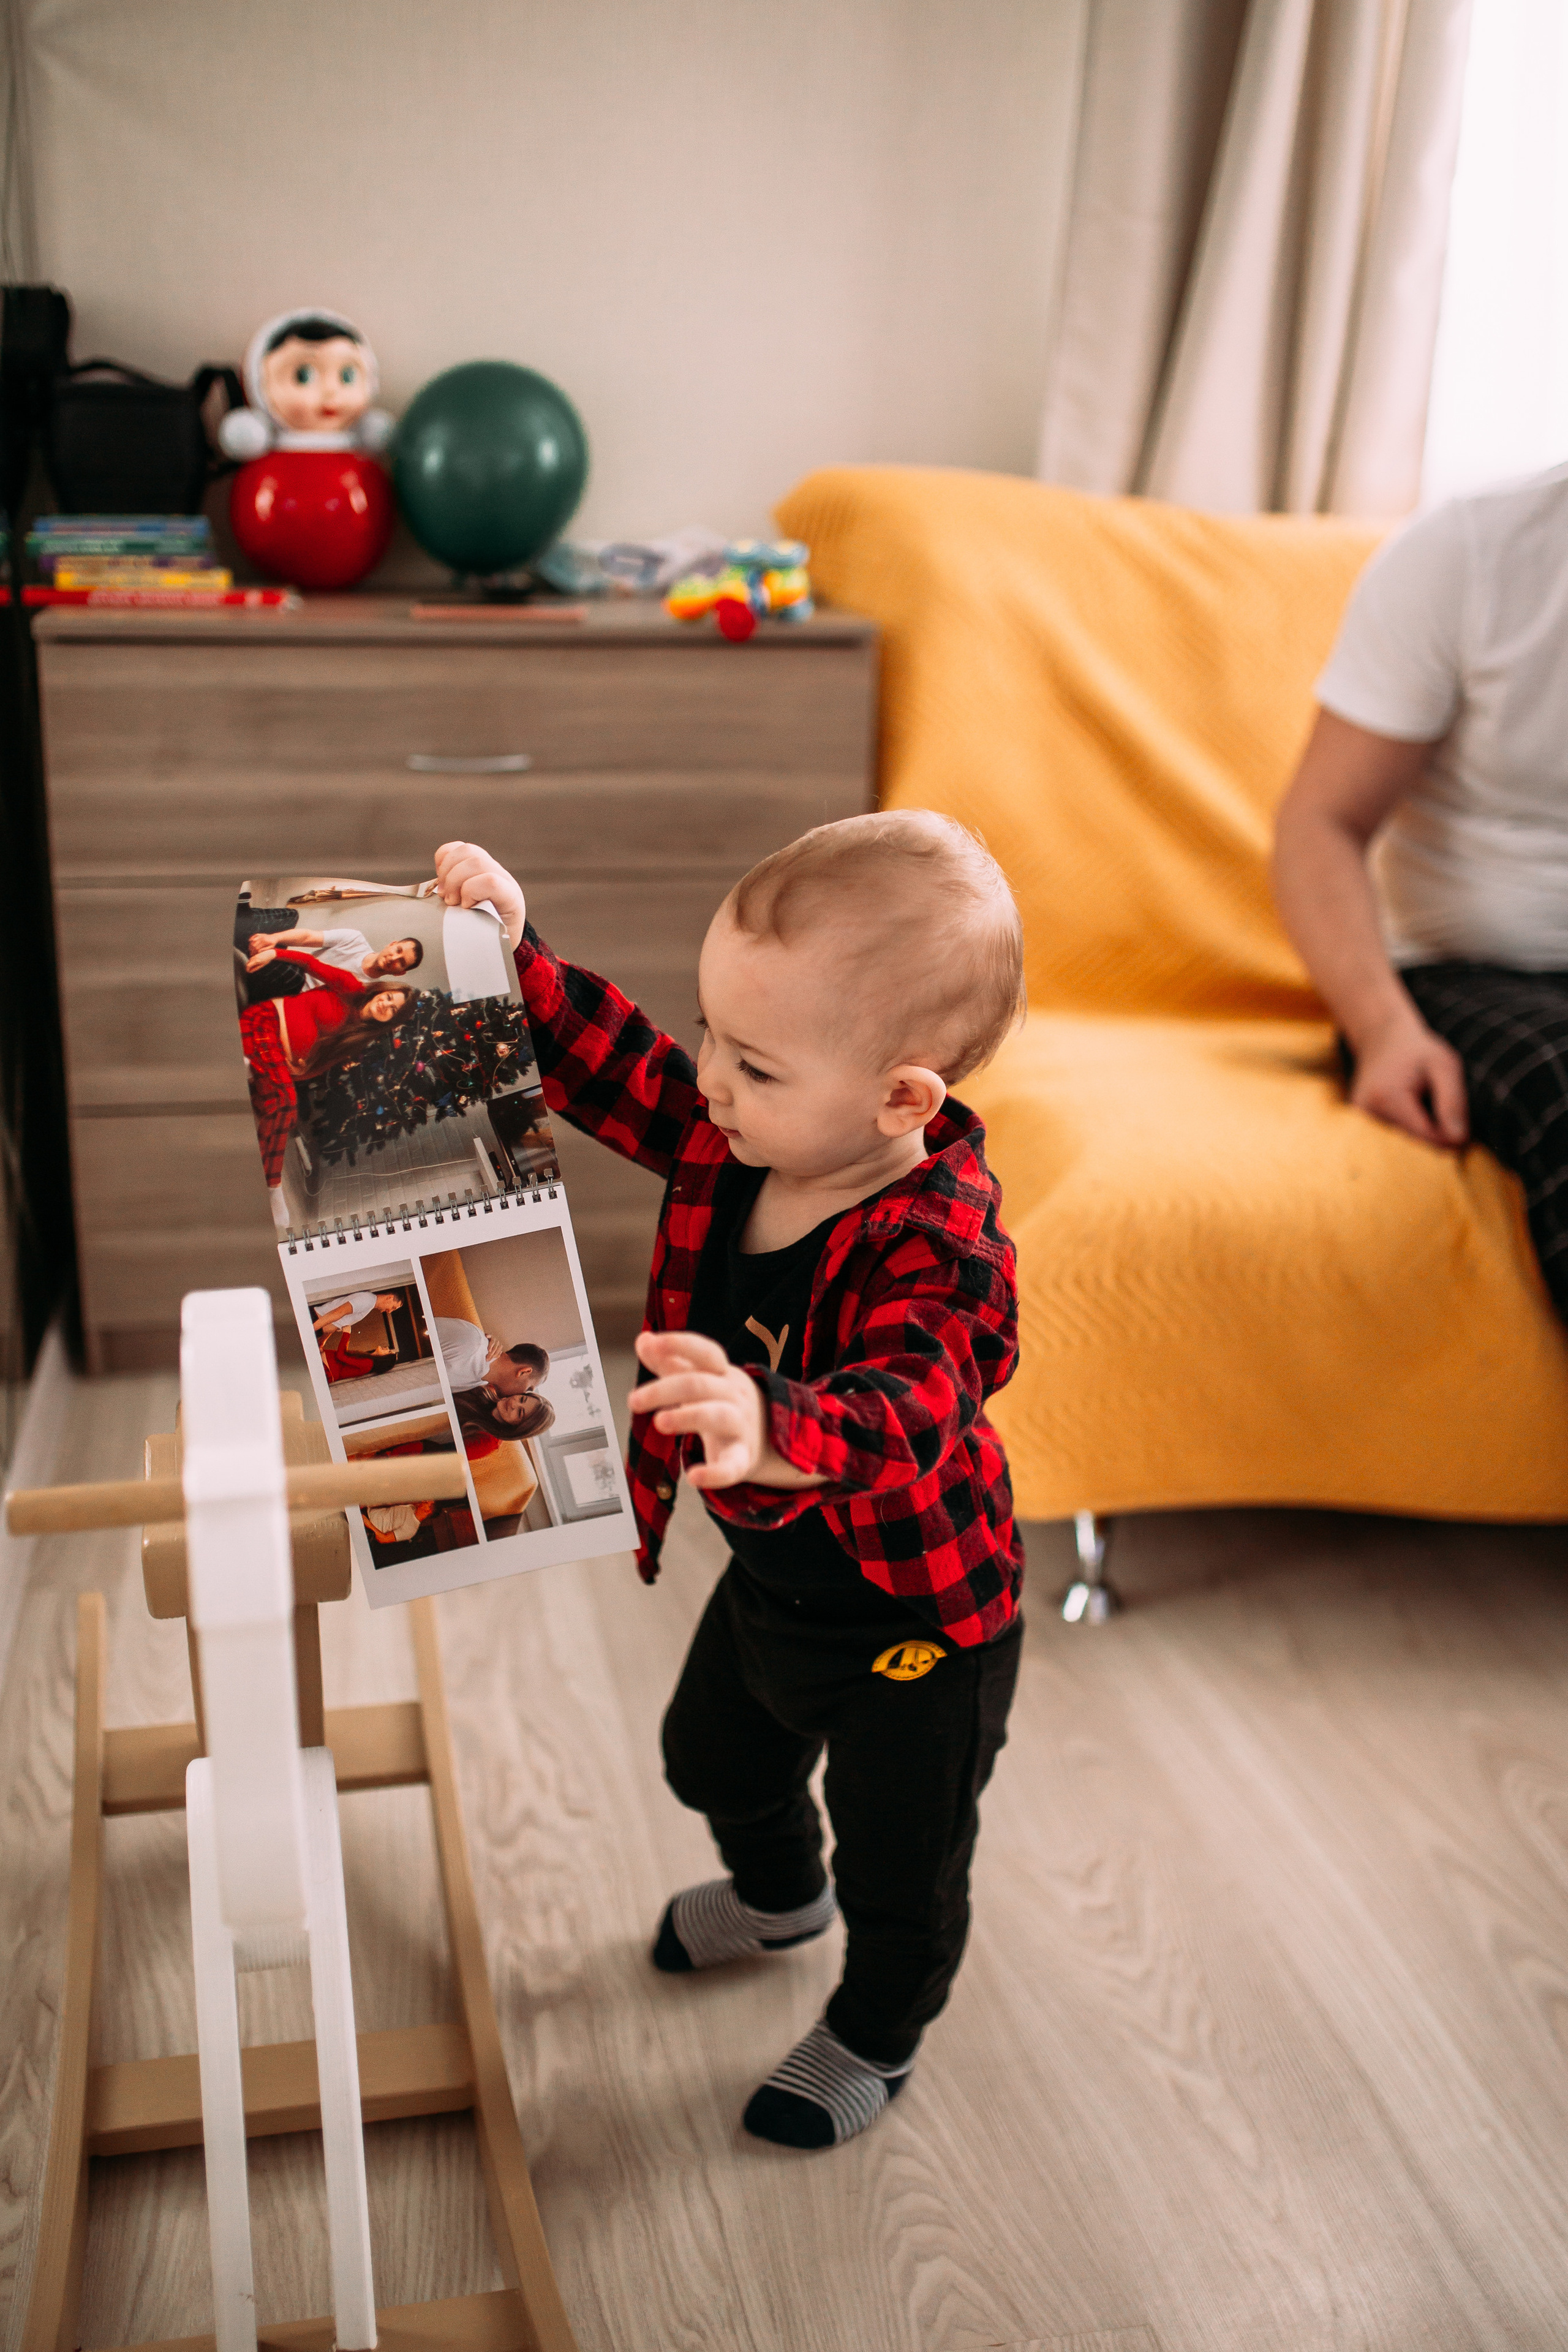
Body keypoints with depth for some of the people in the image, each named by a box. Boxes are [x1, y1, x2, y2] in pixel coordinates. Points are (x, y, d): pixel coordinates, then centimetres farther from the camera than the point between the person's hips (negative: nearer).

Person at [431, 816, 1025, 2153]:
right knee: (715, 1756, 32)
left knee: (900, 1859, 16)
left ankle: (875, 2038, 47)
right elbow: (612, 1065, -4)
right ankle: (778, 1897, 65)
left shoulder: (937, 1251, -38)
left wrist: (773, 1432, -71)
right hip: (773, 1578, 8)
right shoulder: (740, 1138, -15)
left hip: (915, 1627, -8)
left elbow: (906, 1409, -52)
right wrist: (514, 953, -17)